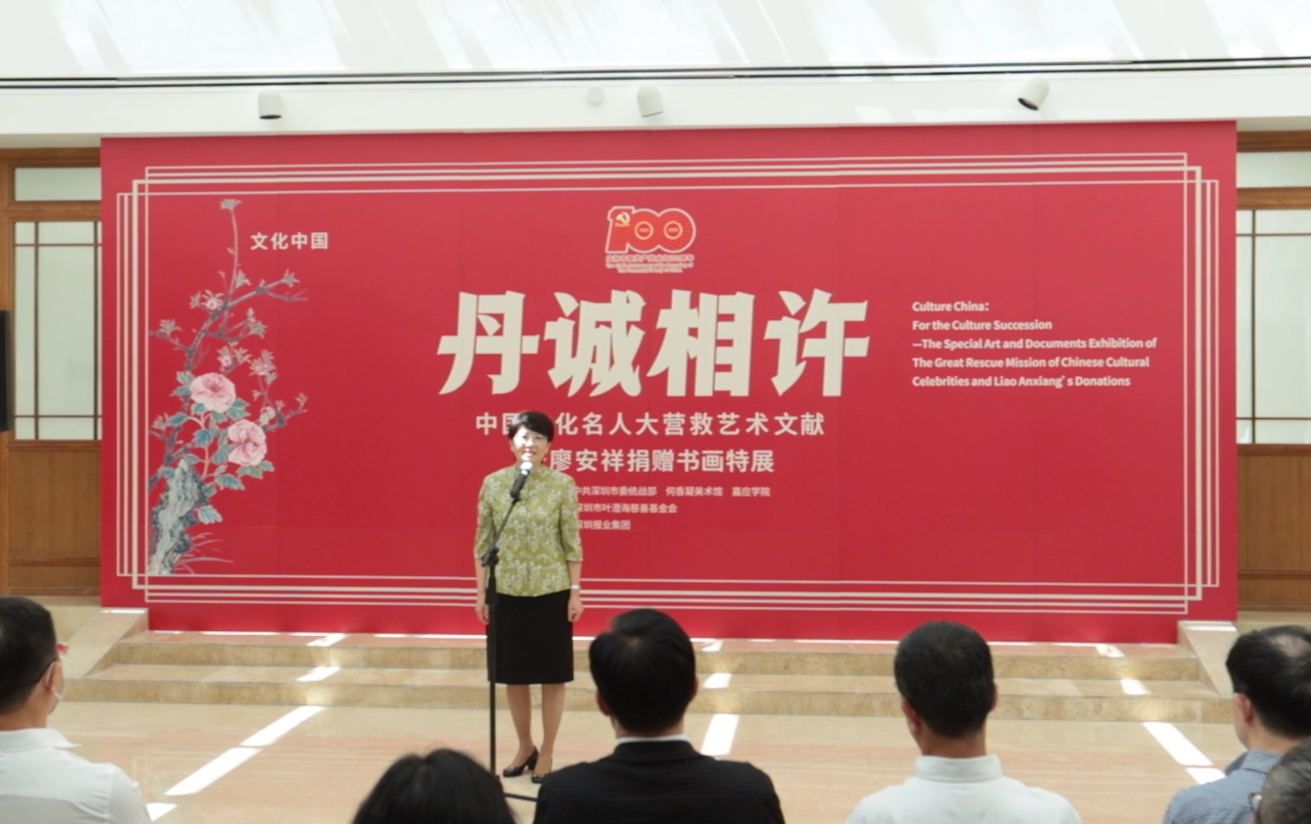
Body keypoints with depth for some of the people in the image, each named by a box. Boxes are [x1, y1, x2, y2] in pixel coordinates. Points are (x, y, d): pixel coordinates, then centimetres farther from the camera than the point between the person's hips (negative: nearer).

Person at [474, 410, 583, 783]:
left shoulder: (563, 485, -5)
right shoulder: (493, 483, 0)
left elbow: (572, 542, -3)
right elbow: (483, 542, 4)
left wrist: (575, 591, -6)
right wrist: (481, 591, 1)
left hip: (551, 590, -2)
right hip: (507, 591, 2)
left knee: (552, 674, 5)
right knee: (513, 674, 11)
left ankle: (546, 753, 18)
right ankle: (525, 747, 28)